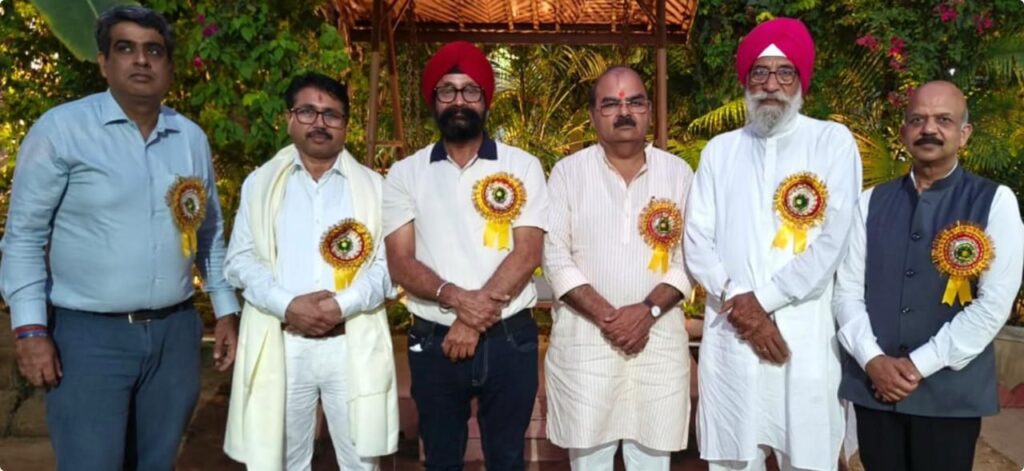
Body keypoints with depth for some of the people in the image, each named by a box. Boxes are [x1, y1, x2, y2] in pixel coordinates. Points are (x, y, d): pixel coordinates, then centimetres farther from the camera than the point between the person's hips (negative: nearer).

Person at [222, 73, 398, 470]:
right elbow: (240, 261, 3)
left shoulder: (372, 185, 9)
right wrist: (287, 305, -13)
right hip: (280, 344, 1)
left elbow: (387, 263, 1)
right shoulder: (260, 183, 11)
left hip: (353, 344, 0)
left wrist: (344, 304, -16)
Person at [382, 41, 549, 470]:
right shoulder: (405, 173, 2)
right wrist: (456, 297, -21)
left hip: (509, 339, -1)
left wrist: (476, 319, -16)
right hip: (433, 341, 1)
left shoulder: (522, 166, 0)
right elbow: (399, 262, -5)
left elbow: (527, 254, -8)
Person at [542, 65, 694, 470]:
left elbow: (689, 256, 2)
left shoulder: (678, 172, 6)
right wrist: (606, 316, -13)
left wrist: (648, 309, -13)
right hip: (583, 337, -1)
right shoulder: (568, 172, 2)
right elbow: (555, 256, -4)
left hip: (659, 337, 1)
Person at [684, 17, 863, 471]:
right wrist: (737, 303, -10)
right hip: (729, 334, 2)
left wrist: (761, 299, -10)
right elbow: (697, 241, 3)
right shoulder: (720, 150, 11)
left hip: (805, 335, -2)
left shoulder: (832, 141, 3)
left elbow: (831, 242, -7)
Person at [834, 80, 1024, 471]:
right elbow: (847, 289, 3)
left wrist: (920, 364, -12)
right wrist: (872, 359, -11)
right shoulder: (871, 202, 7)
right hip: (873, 385, 3)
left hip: (950, 392, -2)